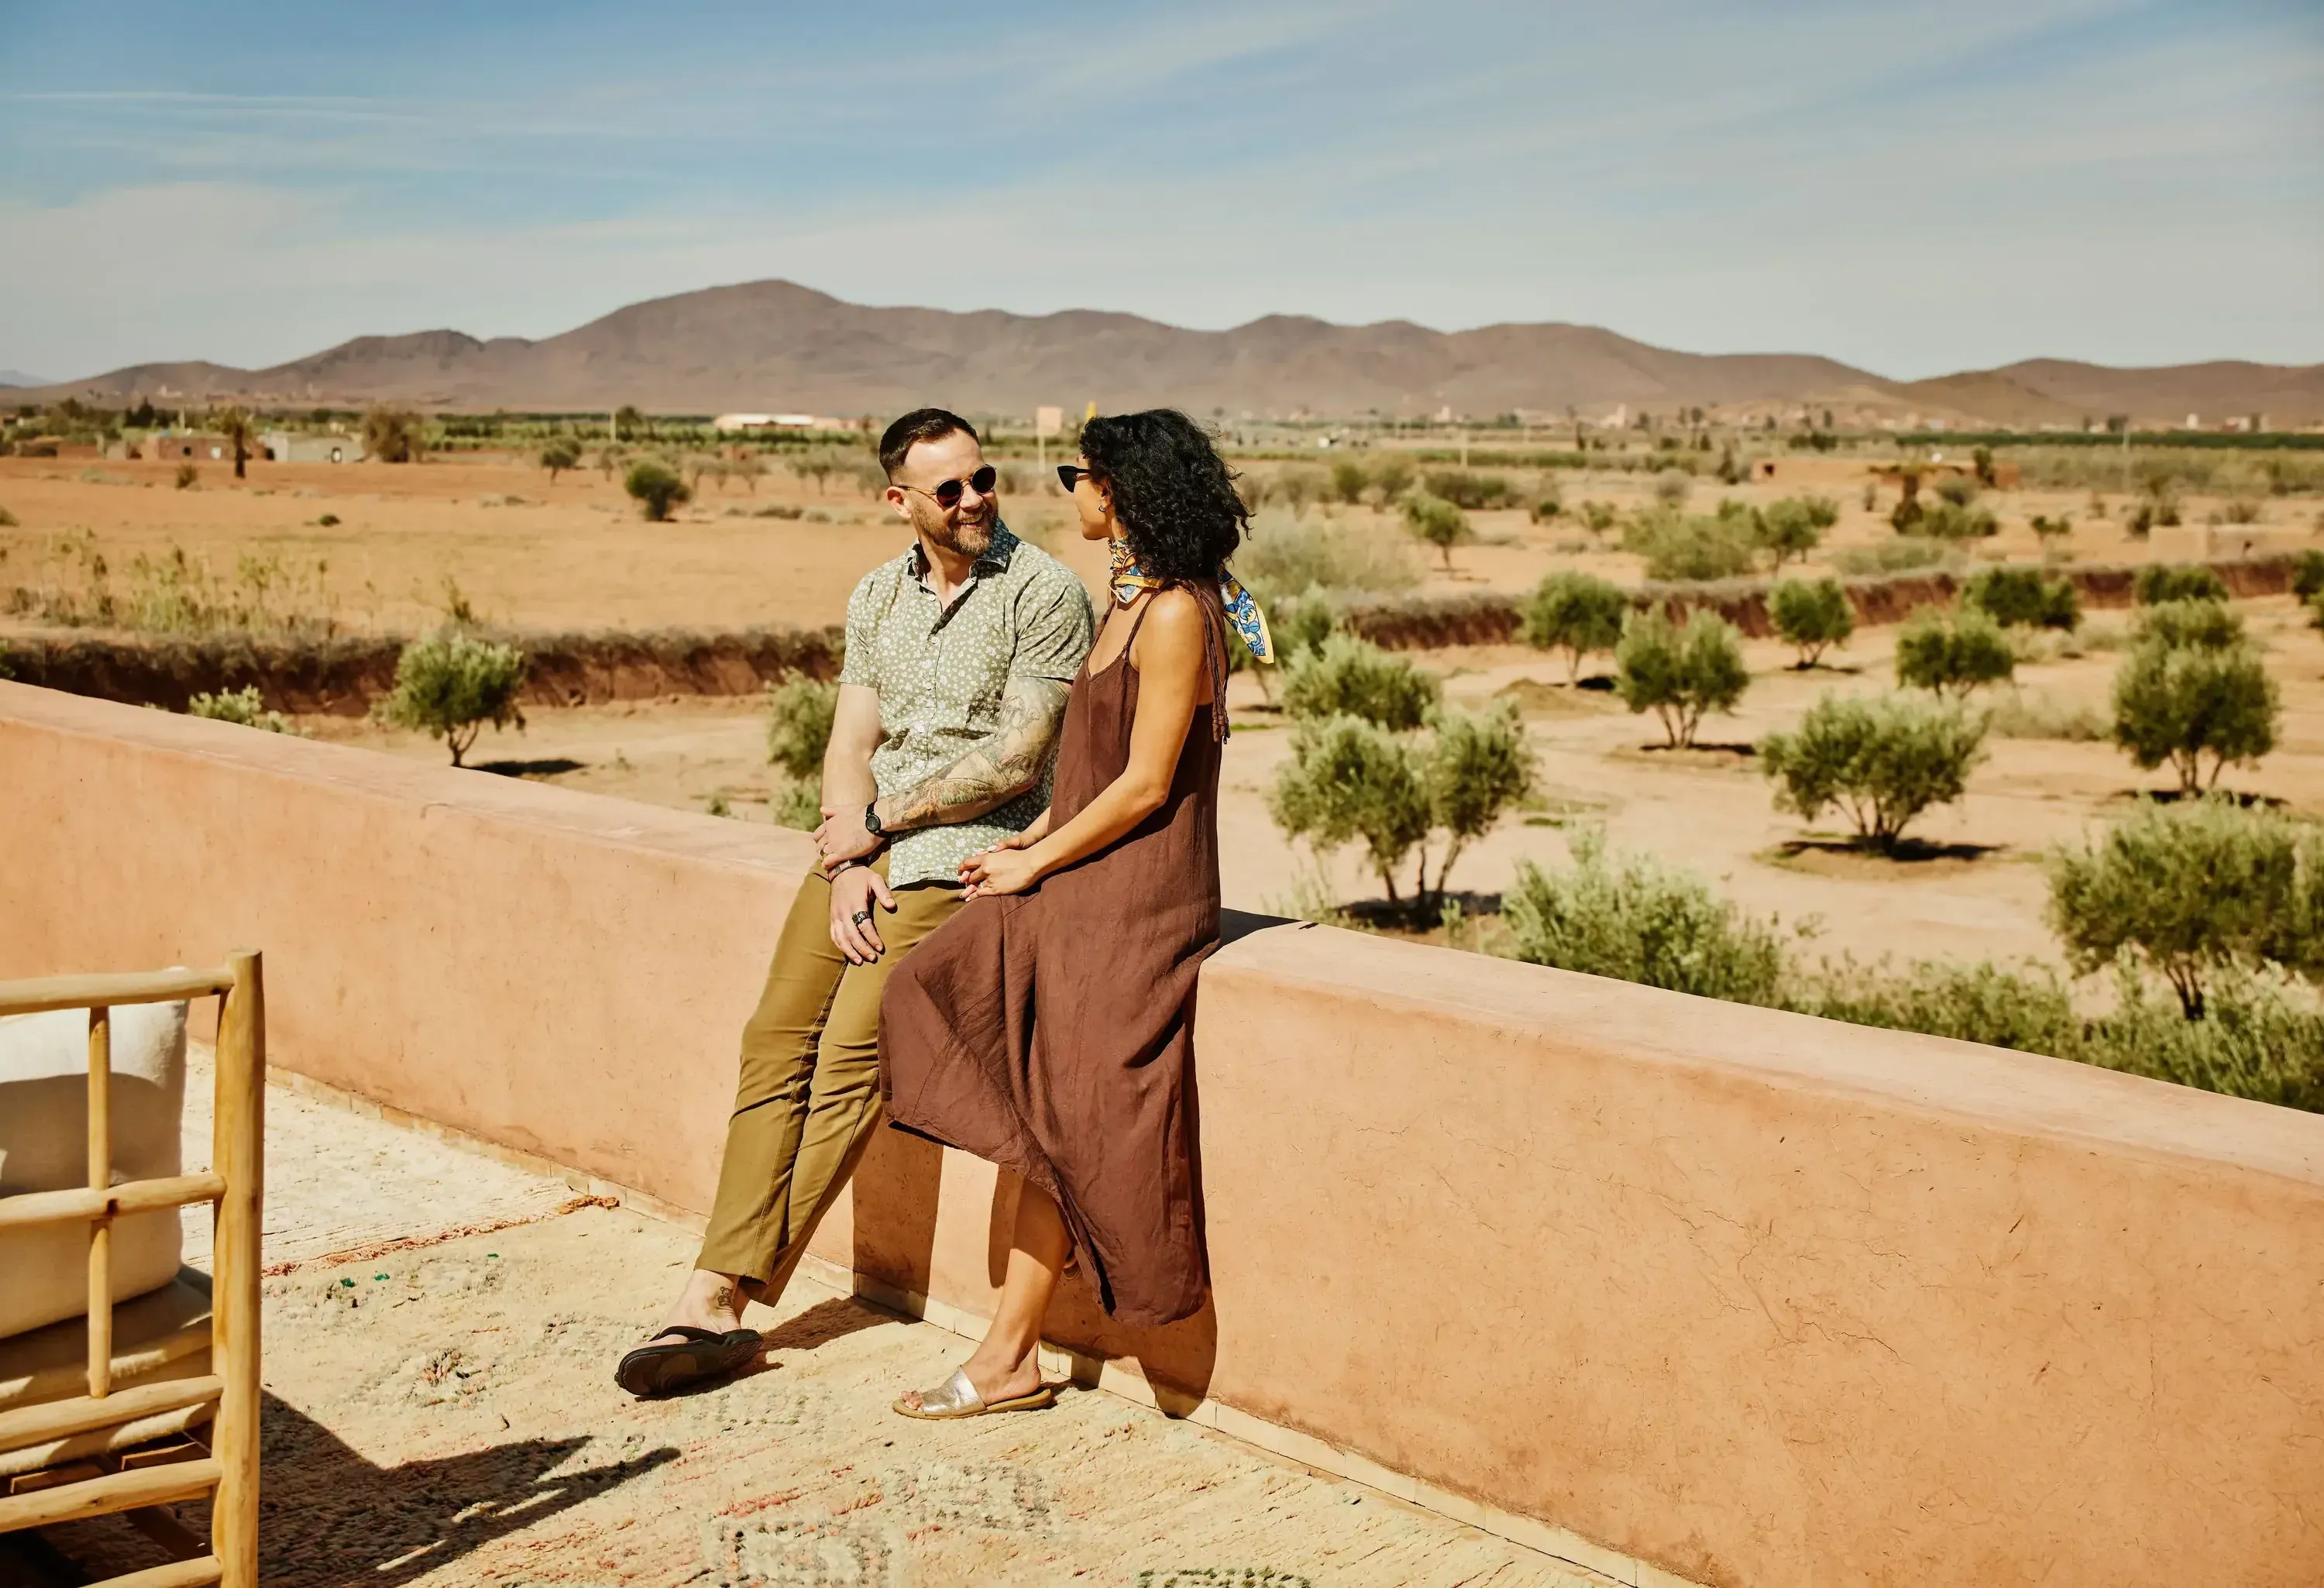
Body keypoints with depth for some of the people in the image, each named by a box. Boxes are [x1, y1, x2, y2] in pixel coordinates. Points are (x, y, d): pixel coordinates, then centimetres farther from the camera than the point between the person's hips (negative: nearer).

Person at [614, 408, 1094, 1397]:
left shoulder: (1044, 593, -5)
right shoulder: (877, 596, 15)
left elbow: (1015, 761, -10)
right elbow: (850, 743, 9)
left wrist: (881, 821, -7)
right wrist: (848, 862, -9)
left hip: (963, 848, -6)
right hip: (863, 846, 6)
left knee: (851, 1051, -17)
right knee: (776, 1041, -7)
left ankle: (727, 1293, -9)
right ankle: (716, 1297, -7)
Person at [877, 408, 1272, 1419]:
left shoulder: (1175, 615, -17)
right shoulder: (1132, 599, 13)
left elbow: (1145, 784, -18)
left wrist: (1039, 861, -9)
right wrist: (1032, 841, 7)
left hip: (1135, 898, -10)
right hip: (1082, 883, 10)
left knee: (1067, 1120, -4)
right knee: (933, 994, 1)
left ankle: (1011, 1359, 8)